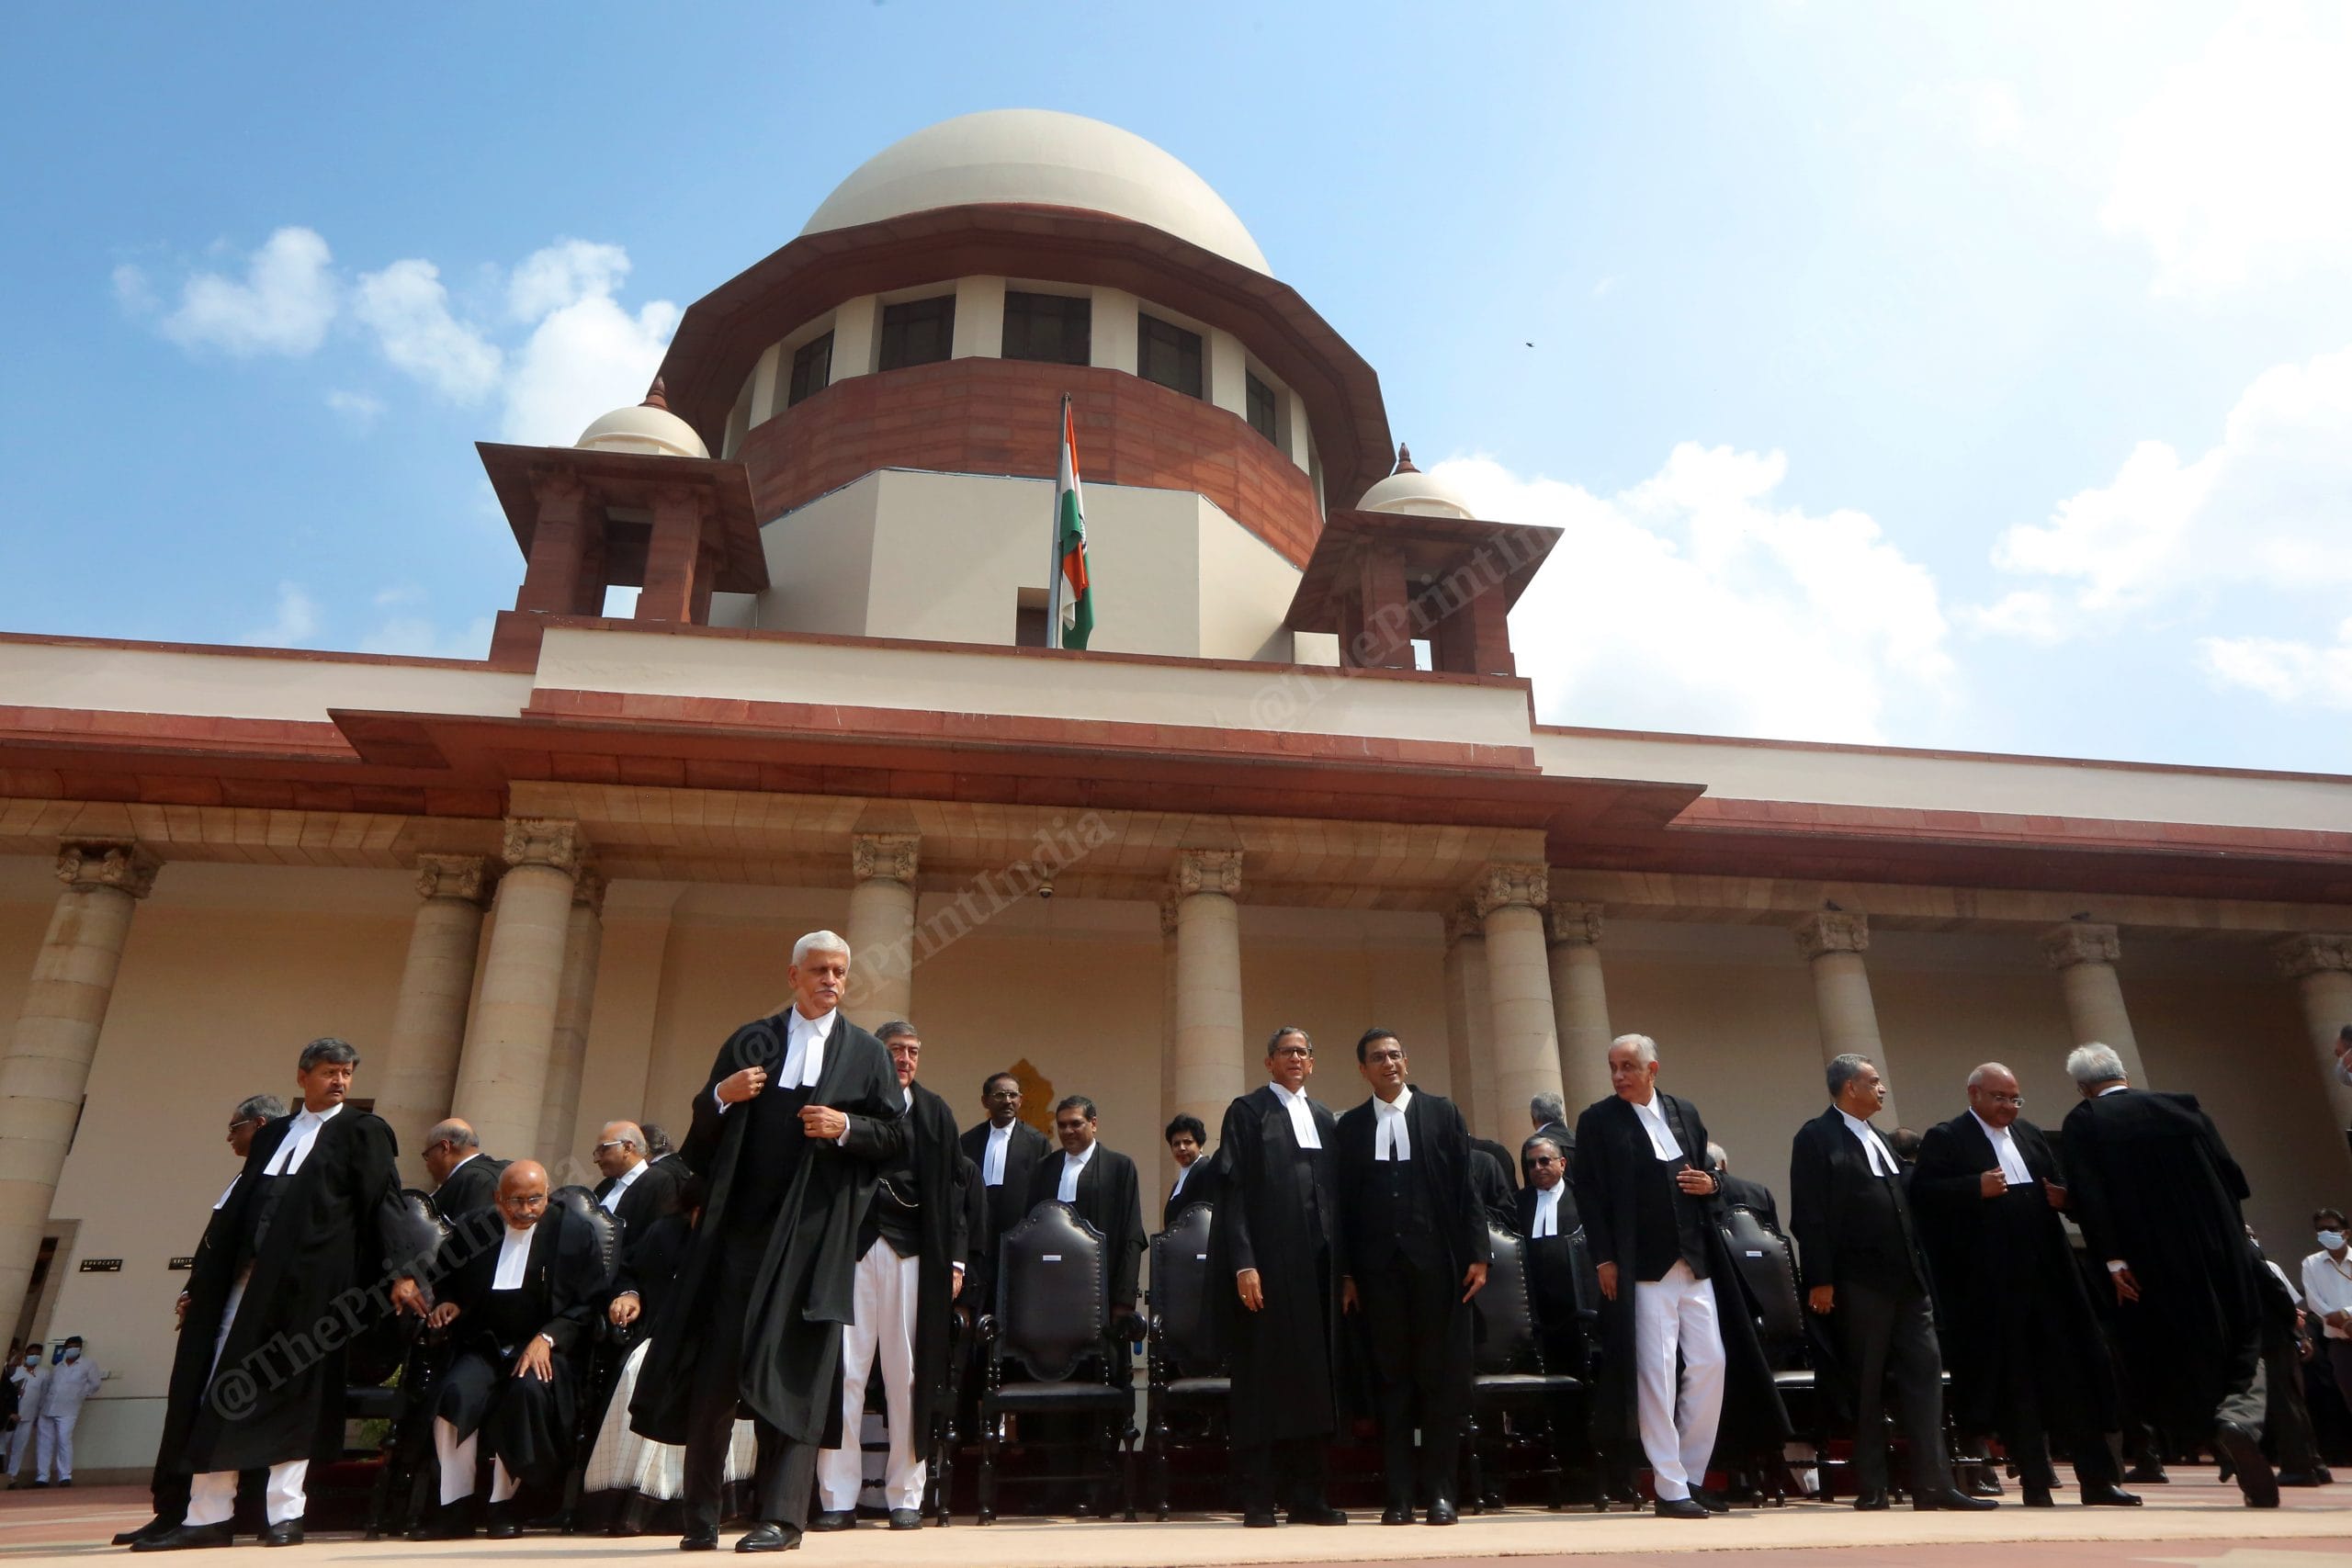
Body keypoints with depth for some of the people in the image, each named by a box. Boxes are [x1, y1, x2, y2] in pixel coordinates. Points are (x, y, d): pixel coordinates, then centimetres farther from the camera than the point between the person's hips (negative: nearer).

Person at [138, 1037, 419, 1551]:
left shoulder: (362, 1132, 3)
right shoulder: (272, 1135, 19)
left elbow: (384, 1202, -5)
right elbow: (236, 1210, 18)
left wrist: (399, 1271, -14)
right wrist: (202, 1283, 14)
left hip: (308, 1280, -6)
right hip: (248, 1277, 6)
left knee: (292, 1393, -4)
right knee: (221, 1391, 6)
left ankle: (284, 1514, 4)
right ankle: (207, 1517, 13)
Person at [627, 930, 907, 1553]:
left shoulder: (867, 1053, 9)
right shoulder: (749, 1041, 12)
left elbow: (896, 1135, 6)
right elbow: (703, 1126, 12)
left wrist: (847, 1127, -12)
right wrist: (721, 1096, -9)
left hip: (816, 1233, -1)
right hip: (740, 1223, 2)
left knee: (797, 1373, -2)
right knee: (715, 1366, 3)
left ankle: (781, 1517, 4)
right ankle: (701, 1518, 14)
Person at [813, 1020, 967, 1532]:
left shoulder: (934, 1112, 13)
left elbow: (952, 1188, 11)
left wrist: (954, 1259, 5)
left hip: (911, 1252, 1)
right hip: (850, 1245, -1)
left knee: (907, 1375, 3)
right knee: (843, 1370, -2)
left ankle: (905, 1496, 12)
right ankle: (838, 1499, 7)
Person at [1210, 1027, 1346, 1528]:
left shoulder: (1324, 1118, 16)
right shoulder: (1247, 1111, 0)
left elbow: (1335, 1193, 15)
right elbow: (1234, 1191, -6)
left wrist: (1343, 1267, 8)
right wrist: (1243, 1264, -14)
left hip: (1317, 1263, 5)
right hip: (1267, 1261, -5)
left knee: (1313, 1376, 8)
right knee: (1262, 1375, -1)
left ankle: (1306, 1496, 17)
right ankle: (1257, 1500, 7)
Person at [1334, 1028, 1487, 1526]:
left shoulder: (1441, 1112, 6)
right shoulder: (1351, 1126, 9)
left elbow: (1466, 1186, 3)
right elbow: (1345, 1202, 7)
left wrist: (1477, 1254, -3)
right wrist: (1346, 1273, 3)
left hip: (1437, 1262, -1)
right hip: (1379, 1267, 1)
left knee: (1442, 1375, 3)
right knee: (1391, 1378, 6)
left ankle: (1439, 1491, 13)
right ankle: (1399, 1493, 13)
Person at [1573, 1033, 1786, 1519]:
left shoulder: (1684, 1112, 11)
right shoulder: (1597, 1121, -3)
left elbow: (1705, 1172, 21)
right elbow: (1588, 1194, -6)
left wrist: (1709, 1183, -2)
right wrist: (1605, 1259, -12)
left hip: (1696, 1261, 5)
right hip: (1642, 1266, -5)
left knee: (1712, 1363, 6)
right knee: (1656, 1371, -3)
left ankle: (1692, 1476, 21)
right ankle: (1670, 1489, 6)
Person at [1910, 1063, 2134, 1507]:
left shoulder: (2031, 1134, 18)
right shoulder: (1944, 1139, -3)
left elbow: (2055, 1185, 25)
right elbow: (1922, 1192, -11)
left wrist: (2060, 1196, 3)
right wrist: (1976, 1188, -22)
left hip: (2047, 1271, 6)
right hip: (1990, 1282, -5)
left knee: (2073, 1374, 6)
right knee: (2012, 1382, 2)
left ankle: (2098, 1479, 15)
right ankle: (2035, 1481, 12)